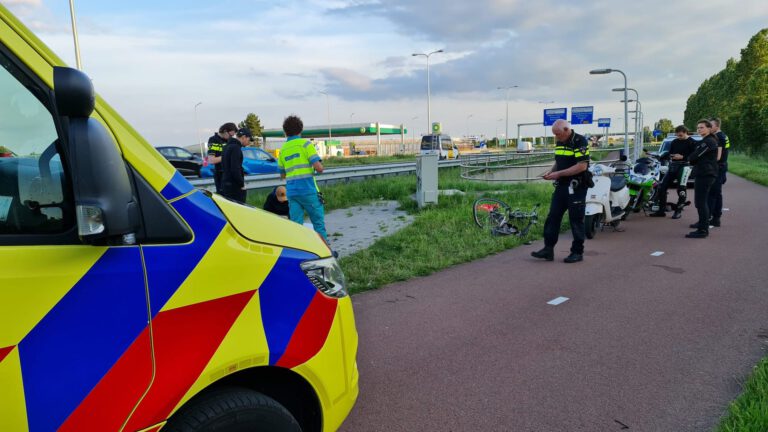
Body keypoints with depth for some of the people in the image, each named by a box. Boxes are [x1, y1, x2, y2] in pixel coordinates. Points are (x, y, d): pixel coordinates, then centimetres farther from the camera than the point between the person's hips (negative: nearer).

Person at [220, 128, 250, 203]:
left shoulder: (228, 146, 16)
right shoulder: (235, 148, -14)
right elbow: (235, 169, -21)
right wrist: (242, 184, -13)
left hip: (226, 184, 10)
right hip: (234, 186, -10)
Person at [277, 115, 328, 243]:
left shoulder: (283, 149, 12)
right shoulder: (305, 144, -3)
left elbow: (282, 174, 18)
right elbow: (319, 168, -11)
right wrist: (319, 166, 11)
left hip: (291, 191, 5)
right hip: (307, 189, -4)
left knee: (295, 224, 7)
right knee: (318, 222, 5)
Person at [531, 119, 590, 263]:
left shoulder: (580, 142, -13)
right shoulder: (559, 143, 12)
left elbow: (582, 166, -21)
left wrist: (559, 173, -21)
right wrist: (550, 172, 3)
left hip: (576, 187, -8)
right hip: (561, 186, 8)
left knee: (576, 220, 1)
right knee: (553, 217, 5)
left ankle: (577, 252, 12)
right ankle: (548, 249, 10)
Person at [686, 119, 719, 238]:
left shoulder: (708, 141, -15)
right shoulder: (707, 141, 20)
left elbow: (694, 156, -17)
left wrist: (689, 159, 2)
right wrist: (692, 160, 4)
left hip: (704, 175, -11)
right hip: (704, 174, 11)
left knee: (701, 202, -12)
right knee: (703, 201, 23)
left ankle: (703, 230, -13)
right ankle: (703, 223, 37)